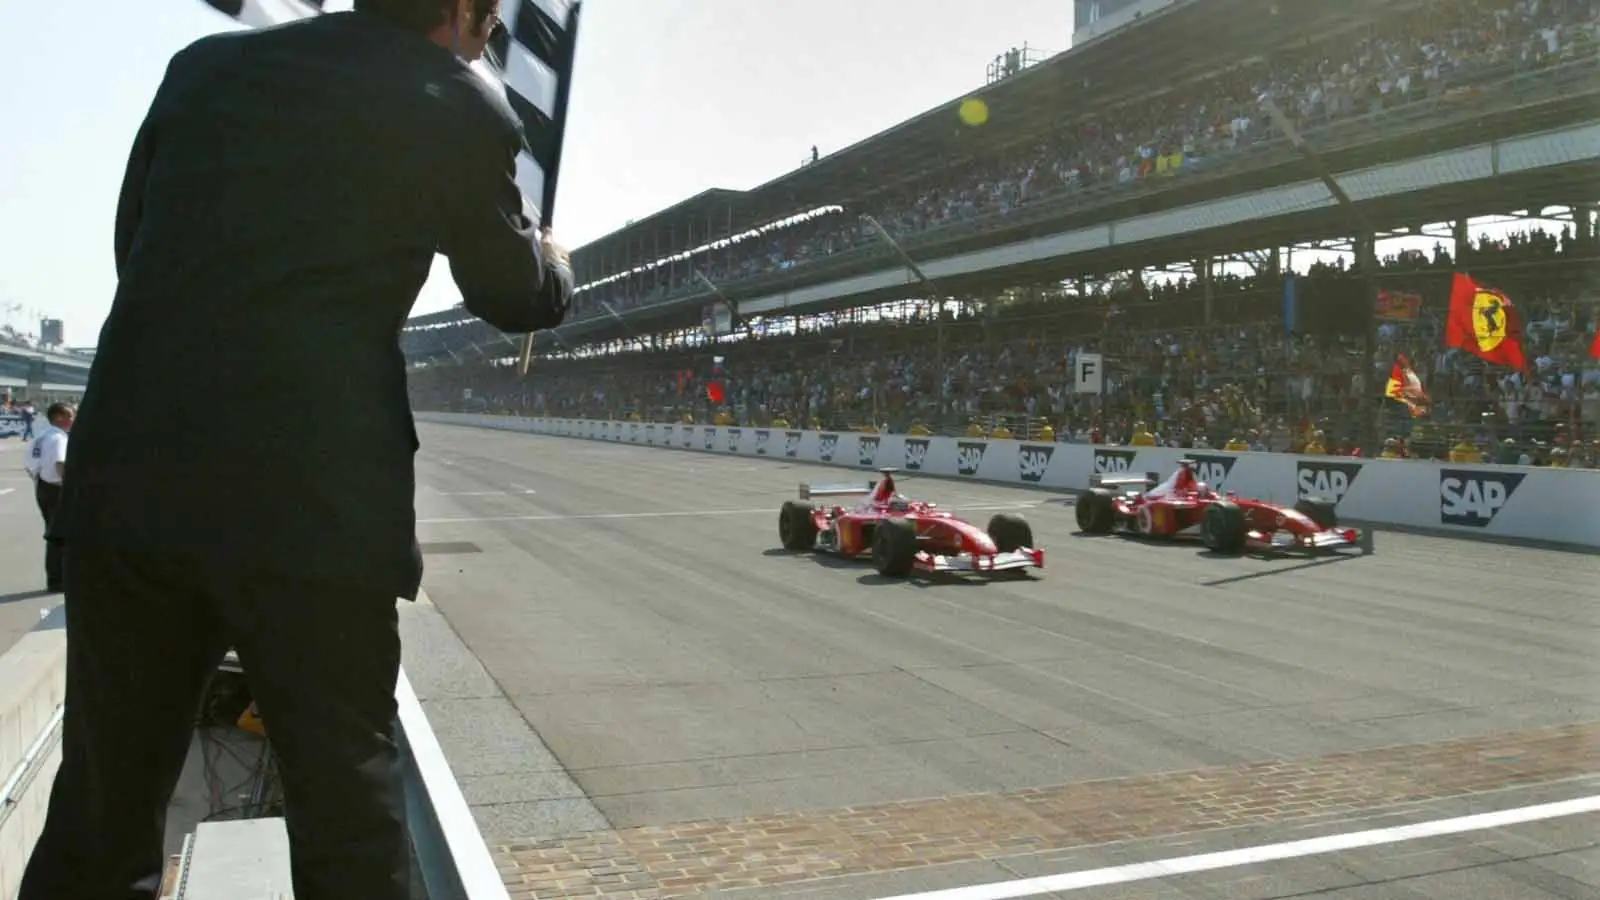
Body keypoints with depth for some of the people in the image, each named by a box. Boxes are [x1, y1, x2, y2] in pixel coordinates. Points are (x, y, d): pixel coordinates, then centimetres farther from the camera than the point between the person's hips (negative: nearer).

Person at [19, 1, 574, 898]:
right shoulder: (463, 109, 2)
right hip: (314, 501, -4)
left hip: (127, 479, 5)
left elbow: (133, 246, 19)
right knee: (346, 792, 9)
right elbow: (516, 297, 14)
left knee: (104, 804, 17)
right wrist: (553, 259, 36)